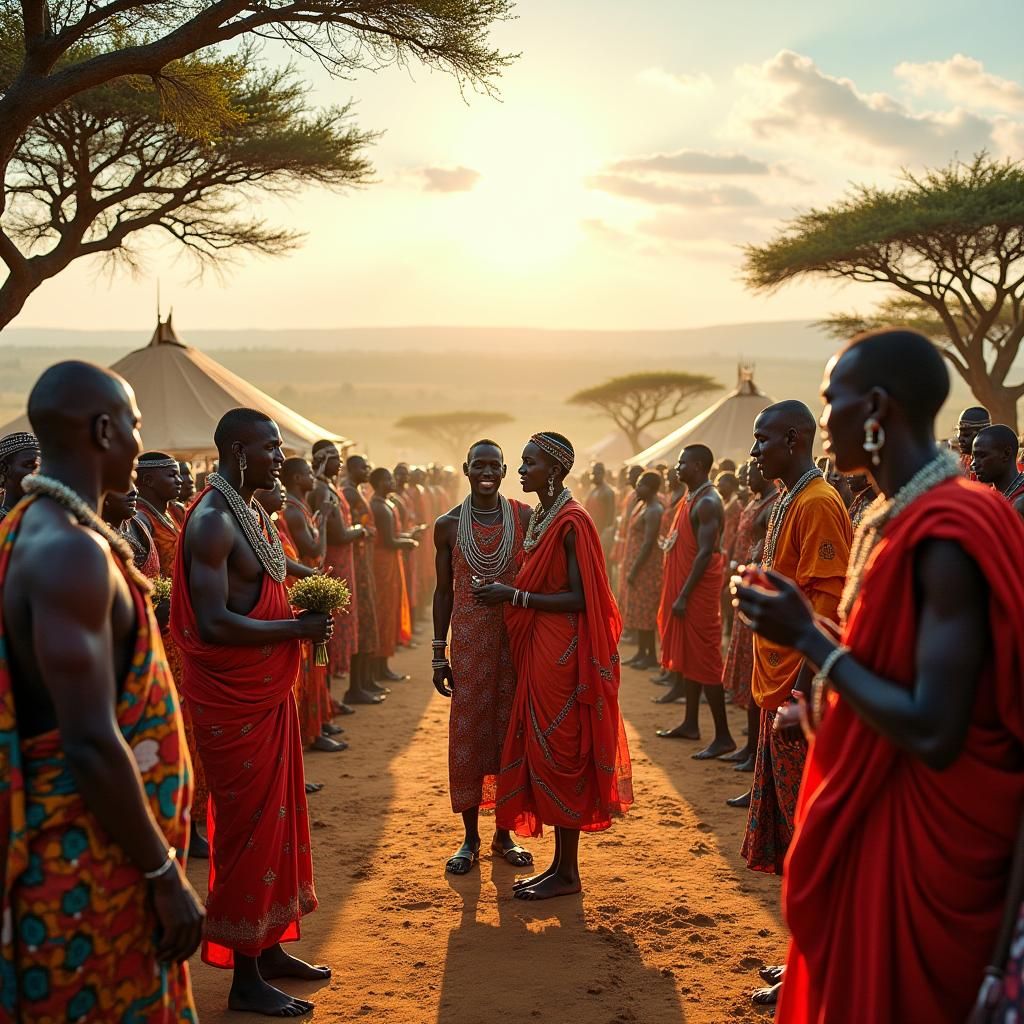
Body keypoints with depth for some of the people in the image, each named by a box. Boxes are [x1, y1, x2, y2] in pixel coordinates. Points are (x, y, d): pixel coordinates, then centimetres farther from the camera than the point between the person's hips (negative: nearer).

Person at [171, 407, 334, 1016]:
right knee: (248, 828, -1)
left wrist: (310, 608, 4)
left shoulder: (254, 512, 12)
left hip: (269, 691, 10)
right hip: (234, 699, -10)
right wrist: (298, 628, -19)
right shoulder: (212, 521, -19)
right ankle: (245, 978, 12)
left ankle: (269, 949, 31)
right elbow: (214, 624, -27)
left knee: (277, 819, 17)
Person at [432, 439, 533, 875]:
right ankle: (470, 838, 16)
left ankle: (503, 833, 21)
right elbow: (444, 591, 6)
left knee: (510, 732, 6)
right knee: (468, 732, 3)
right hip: (469, 642, 0)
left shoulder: (526, 518, -1)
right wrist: (439, 654, 3)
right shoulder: (448, 525, 2)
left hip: (517, 638, 0)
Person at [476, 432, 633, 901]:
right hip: (538, 647, 9)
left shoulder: (572, 521, -15)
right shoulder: (537, 517, 13)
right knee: (542, 753, 12)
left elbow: (579, 598, -19)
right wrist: (510, 594, 2)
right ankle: (559, 863, 21)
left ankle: (567, 873, 9)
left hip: (563, 651, -9)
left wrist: (514, 596, -19)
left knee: (559, 755, -2)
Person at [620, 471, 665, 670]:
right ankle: (641, 652, 17)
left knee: (644, 611, -5)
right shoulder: (643, 504, 11)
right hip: (637, 564, 10)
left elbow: (648, 543, -22)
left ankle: (651, 655, 1)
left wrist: (634, 570, -20)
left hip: (647, 567, -10)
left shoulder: (653, 511, -18)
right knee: (638, 611, 12)